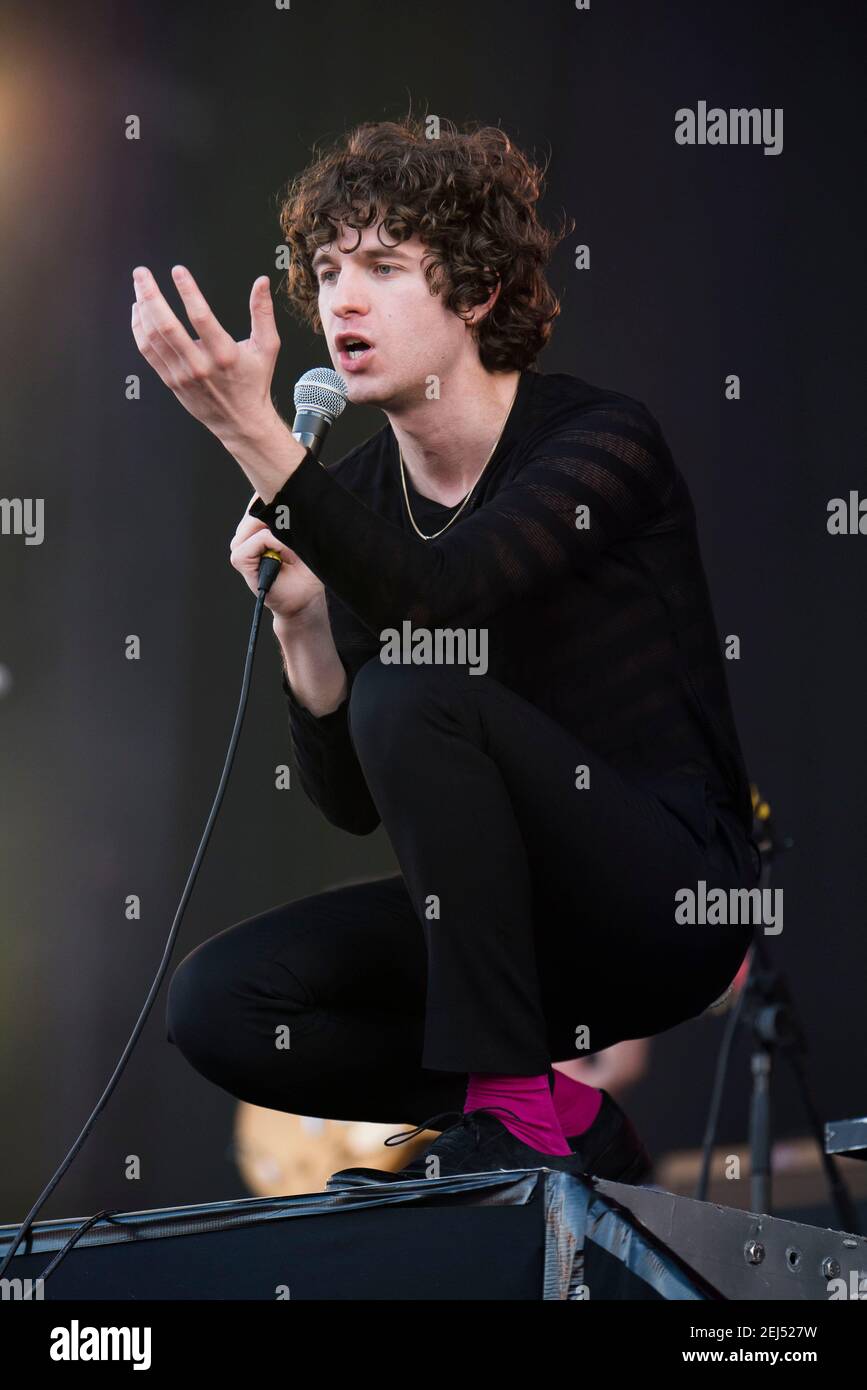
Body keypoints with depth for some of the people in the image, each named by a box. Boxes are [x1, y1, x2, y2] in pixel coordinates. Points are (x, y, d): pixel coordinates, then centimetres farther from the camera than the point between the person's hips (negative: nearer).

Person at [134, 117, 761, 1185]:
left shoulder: (601, 436, -12)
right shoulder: (362, 494, 6)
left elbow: (441, 600, -32)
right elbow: (352, 802, 5)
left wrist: (253, 432, -39)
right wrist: (299, 619, -11)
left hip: (672, 896, -6)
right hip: (509, 925, 7)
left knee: (410, 691, -28)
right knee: (214, 1004, -13)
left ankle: (512, 1107, -23)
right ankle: (566, 1125, -3)